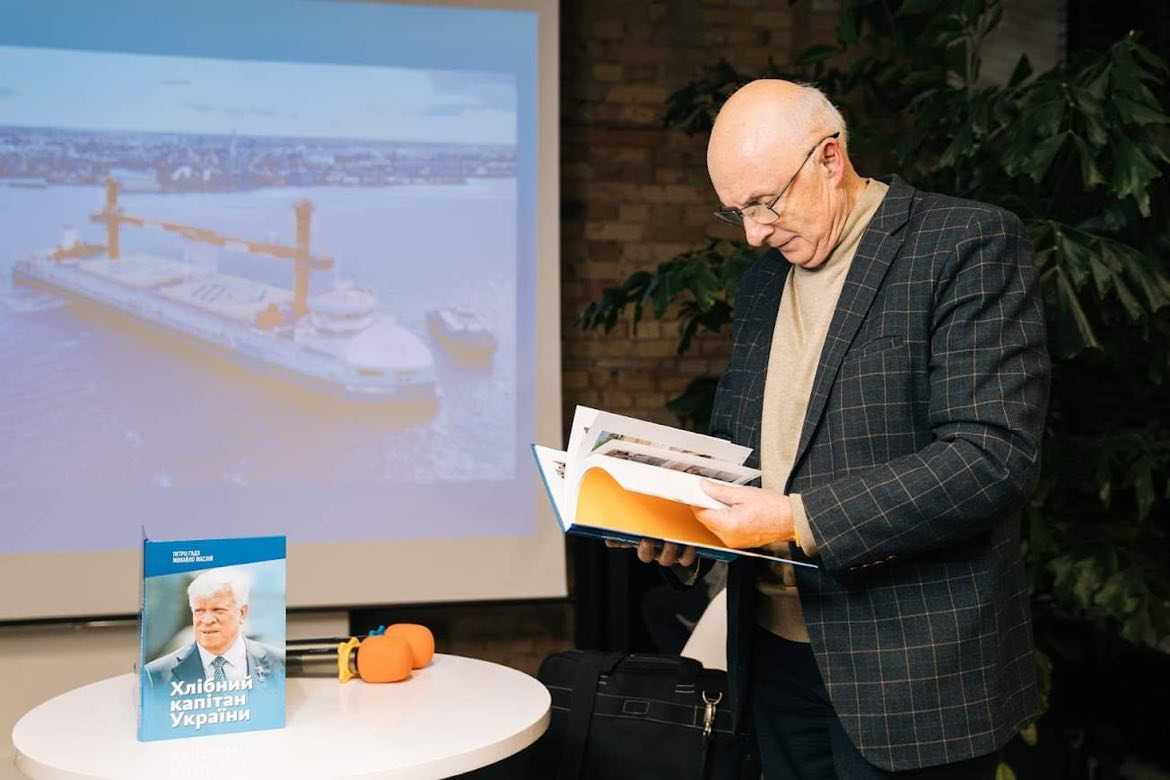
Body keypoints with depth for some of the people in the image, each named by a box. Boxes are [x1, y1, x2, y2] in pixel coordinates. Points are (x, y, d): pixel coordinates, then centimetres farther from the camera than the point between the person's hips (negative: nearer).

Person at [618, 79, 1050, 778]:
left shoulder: (968, 244, -10)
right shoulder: (762, 277, 12)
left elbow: (994, 455, -19)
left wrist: (799, 519, -23)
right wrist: (683, 521, -2)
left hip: (911, 670, -6)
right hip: (777, 656, 6)